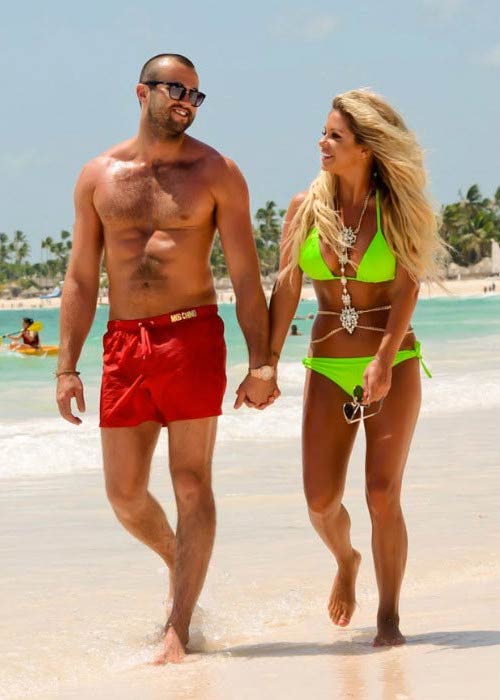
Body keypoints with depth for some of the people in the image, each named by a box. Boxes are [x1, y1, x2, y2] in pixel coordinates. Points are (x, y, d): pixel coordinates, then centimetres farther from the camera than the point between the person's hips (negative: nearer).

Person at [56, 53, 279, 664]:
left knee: (192, 486, -6)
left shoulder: (216, 173, 2)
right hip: (124, 344, 3)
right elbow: (80, 279, 10)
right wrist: (67, 367, 4)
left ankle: (177, 630, -2)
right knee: (124, 494, 5)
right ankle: (177, 560, 35)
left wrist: (260, 362, -7)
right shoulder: (98, 176, 8)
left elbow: (245, 274, 0)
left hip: (192, 338, -3)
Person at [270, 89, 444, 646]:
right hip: (328, 366, 2)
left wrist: (384, 360, -24)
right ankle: (345, 561, 31)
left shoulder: (398, 208, -3)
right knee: (320, 501, -4)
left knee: (382, 494, -9)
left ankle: (389, 617, 5)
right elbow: (286, 290, 0)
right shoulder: (305, 207, 3)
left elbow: (406, 291, -11)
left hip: (393, 363, -2)